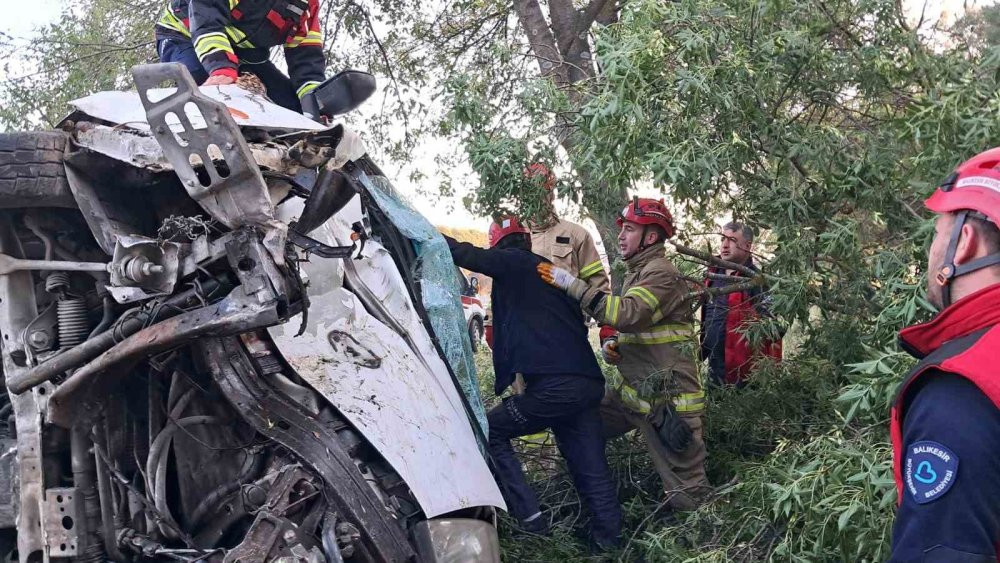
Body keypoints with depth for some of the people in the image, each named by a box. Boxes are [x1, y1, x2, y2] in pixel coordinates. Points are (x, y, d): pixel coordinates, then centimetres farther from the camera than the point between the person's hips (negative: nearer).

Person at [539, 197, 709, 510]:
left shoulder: (662, 274, -15)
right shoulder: (637, 273, 16)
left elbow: (628, 314, -31)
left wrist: (572, 284, -26)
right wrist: (611, 344, 5)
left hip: (669, 398, -10)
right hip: (633, 391, 10)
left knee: (686, 491, -5)